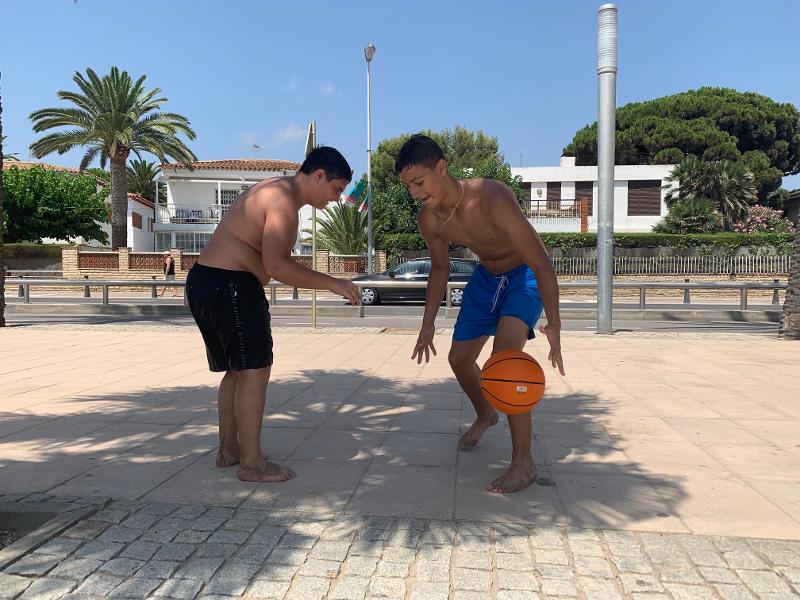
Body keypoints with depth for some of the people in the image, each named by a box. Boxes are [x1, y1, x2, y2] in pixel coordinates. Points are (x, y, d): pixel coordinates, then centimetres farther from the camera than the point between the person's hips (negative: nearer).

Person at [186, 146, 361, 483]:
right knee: (255, 369, -6)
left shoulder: (276, 190, 17)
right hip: (228, 285, -11)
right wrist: (331, 283, -20)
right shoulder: (284, 201, -16)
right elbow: (276, 266, -26)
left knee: (237, 369, 16)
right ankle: (251, 462, 0)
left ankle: (228, 450, 25)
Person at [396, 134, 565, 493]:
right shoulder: (429, 219, -15)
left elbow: (541, 264, -34)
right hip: (486, 277, 7)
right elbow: (440, 269, 3)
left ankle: (523, 462, -14)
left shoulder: (492, 199, -35)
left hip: (526, 275, -6)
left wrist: (553, 323, -43)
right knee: (459, 358, 10)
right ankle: (485, 416, 43)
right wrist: (428, 325, 2)